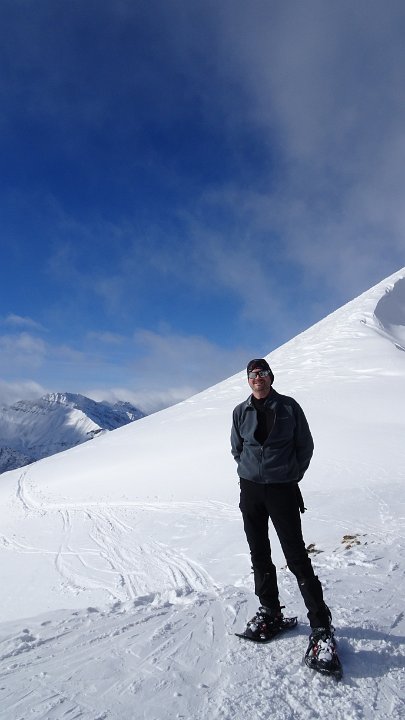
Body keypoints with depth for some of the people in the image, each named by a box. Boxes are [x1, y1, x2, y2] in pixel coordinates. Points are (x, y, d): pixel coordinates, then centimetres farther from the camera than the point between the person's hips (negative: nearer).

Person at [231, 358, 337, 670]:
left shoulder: (289, 406, -4)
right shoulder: (241, 411, 3)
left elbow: (305, 445, 3)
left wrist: (292, 476, 0)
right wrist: (252, 471, 7)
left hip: (283, 489, -3)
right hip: (250, 489, 4)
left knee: (296, 556, -3)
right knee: (259, 555, 12)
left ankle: (321, 624, 9)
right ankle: (270, 611, 30)